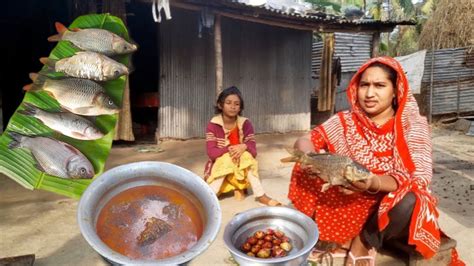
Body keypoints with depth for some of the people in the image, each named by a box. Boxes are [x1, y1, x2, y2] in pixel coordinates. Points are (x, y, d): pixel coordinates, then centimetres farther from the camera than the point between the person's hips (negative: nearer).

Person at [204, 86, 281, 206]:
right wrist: (229, 150, -35)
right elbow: (211, 152, -20)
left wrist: (243, 147, -35)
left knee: (247, 155, -27)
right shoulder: (213, 125, -13)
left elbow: (253, 150, -13)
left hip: (241, 165, 2)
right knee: (227, 159, -32)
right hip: (219, 165, -1)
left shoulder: (245, 124, -8)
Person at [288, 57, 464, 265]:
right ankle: (347, 240, -6)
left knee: (409, 202, -36)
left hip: (393, 210, -2)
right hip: (350, 204, 2)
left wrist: (374, 183, -42)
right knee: (307, 170, -17)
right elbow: (303, 141, -8)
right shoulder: (345, 121, -4)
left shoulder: (413, 126, -11)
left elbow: (418, 179, -22)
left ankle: (365, 242, -5)